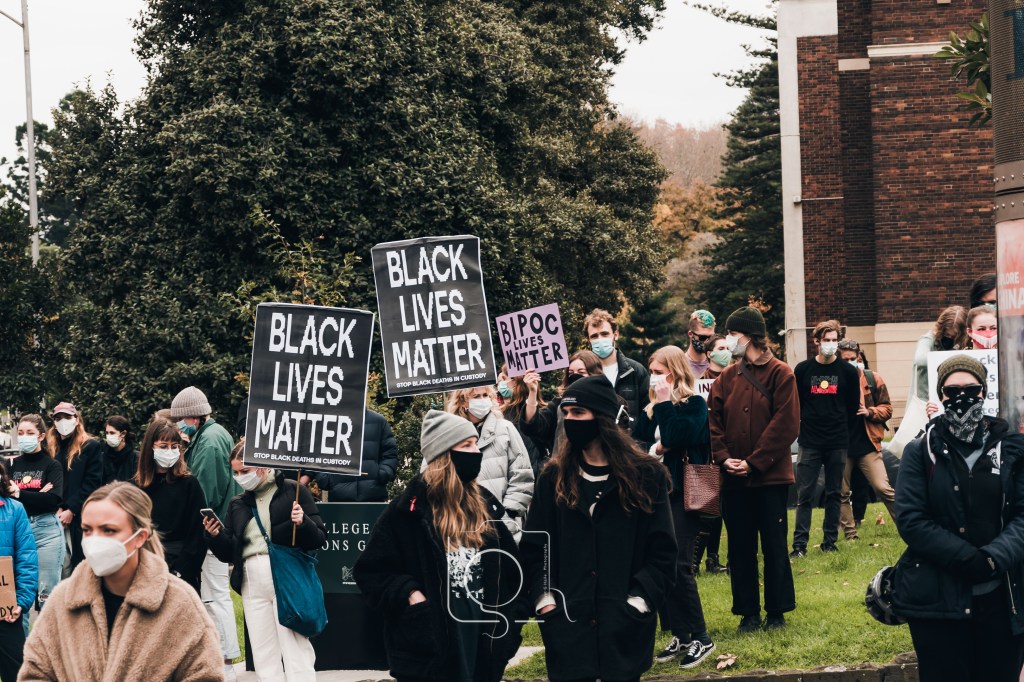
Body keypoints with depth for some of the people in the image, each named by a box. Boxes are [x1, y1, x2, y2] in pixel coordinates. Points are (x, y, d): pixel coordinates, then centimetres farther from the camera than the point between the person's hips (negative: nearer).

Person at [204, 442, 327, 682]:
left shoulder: (294, 491, 1)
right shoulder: (238, 504, 16)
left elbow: (319, 538, -2)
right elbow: (229, 553, 15)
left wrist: (303, 523, -21)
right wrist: (215, 536, -4)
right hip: (252, 584, 5)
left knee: (296, 652, -8)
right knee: (264, 658, 6)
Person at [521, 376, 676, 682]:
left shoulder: (645, 475, 1)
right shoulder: (554, 477, 8)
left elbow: (662, 551, 0)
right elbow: (533, 547, 8)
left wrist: (638, 601, -9)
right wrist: (544, 598, -4)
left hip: (625, 625, -2)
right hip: (566, 622, 2)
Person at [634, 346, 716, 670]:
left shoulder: (694, 404, -6)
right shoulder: (653, 405, 14)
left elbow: (676, 437, -22)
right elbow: (637, 440, 9)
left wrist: (665, 403, -14)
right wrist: (656, 448, -8)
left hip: (682, 492, -7)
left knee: (678, 565, -12)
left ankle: (701, 637, -5)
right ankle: (680, 635, 10)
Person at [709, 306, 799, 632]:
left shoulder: (780, 374, -6)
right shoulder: (727, 378, 9)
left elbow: (785, 425, -12)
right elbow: (714, 421, 5)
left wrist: (754, 462, -15)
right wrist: (724, 457, -11)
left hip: (769, 476, -4)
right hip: (734, 479, 5)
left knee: (774, 545, 3)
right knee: (740, 548, 7)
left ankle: (777, 612, 13)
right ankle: (749, 613, 15)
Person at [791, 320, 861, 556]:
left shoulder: (848, 371, 3)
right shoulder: (803, 369, 3)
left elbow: (854, 406, 9)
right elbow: (795, 403, 10)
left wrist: (843, 431, 8)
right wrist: (803, 427, 5)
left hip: (838, 444, 1)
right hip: (809, 443, -1)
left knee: (834, 494, 6)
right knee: (804, 494, -4)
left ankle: (830, 541, 13)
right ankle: (799, 544, -4)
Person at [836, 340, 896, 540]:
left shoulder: (873, 379, 1)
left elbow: (887, 409, 4)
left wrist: (869, 412, -13)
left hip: (867, 445, -1)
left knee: (883, 488, -8)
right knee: (842, 493, 7)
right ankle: (850, 534, 17)